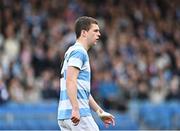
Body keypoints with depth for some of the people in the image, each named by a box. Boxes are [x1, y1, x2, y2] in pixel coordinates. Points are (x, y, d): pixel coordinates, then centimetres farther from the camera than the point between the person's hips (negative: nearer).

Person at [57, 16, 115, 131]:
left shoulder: (77, 51, 24)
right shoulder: (79, 52, -7)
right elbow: (70, 81, -21)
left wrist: (100, 112, 28)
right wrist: (75, 108, -29)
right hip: (78, 115, -10)